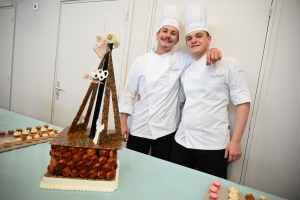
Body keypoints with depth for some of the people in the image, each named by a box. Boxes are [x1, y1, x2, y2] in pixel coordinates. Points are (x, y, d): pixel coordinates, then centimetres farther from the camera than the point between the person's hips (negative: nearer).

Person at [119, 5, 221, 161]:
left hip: (166, 130, 0)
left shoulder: (181, 60, 2)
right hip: (138, 128, 1)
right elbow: (128, 93, 2)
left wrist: (213, 50, -16)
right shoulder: (140, 61, 1)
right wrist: (123, 123, -1)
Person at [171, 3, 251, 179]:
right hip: (182, 141, 5)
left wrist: (236, 140, -10)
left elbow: (243, 102, -7)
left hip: (213, 144, -5)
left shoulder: (228, 64, -5)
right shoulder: (185, 69, 10)